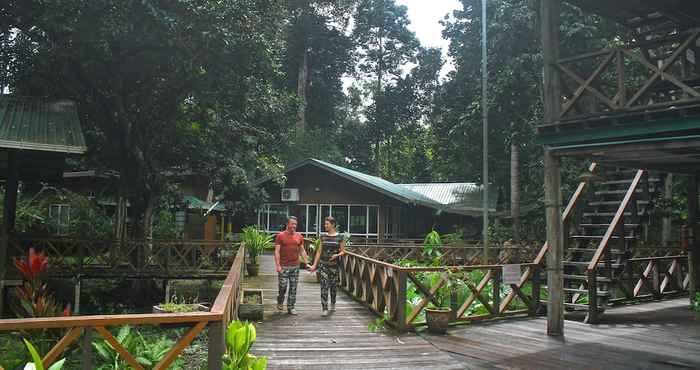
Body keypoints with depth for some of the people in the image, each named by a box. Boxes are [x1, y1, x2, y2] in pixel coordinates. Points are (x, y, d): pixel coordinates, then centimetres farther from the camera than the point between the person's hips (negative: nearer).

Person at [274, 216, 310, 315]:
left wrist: (306, 263, 6)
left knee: (293, 288, 5)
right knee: (283, 286, -2)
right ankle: (280, 302, 25)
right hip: (284, 266, -4)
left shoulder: (299, 236, 8)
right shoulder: (280, 236, -3)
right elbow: (277, 251, -6)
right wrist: (278, 265, -14)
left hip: (295, 266, 4)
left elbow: (302, 251, 13)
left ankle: (291, 307, 14)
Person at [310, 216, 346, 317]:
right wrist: (314, 265, 3)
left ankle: (333, 303, 37)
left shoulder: (339, 237, -2)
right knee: (324, 286, -8)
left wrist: (337, 255, -19)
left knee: (333, 286, 11)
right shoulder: (323, 237, 5)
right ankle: (325, 309, -5)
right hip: (323, 264, 1)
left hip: (334, 264, -1)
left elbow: (343, 251, 2)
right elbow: (319, 251, 7)